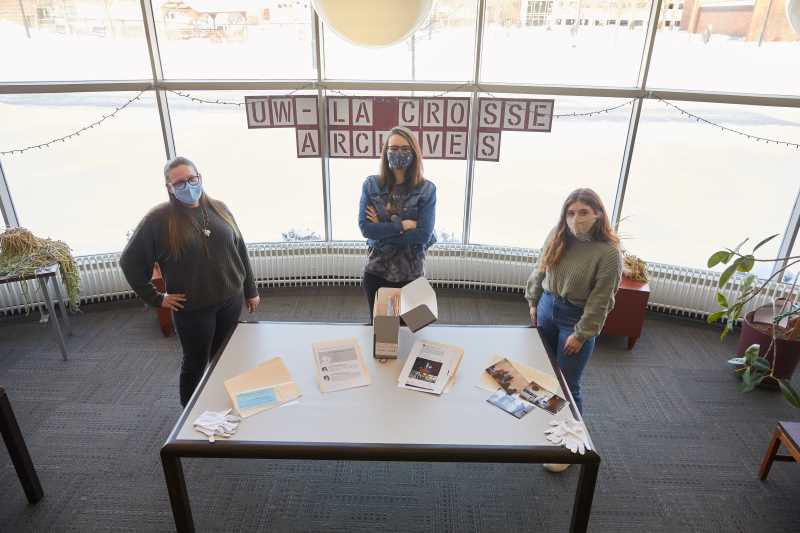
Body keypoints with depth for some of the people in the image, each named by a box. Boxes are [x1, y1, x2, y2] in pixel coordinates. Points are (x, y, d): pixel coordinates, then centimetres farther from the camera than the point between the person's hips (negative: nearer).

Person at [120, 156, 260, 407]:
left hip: (231, 300, 4)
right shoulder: (159, 219, -12)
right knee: (196, 364, 12)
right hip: (193, 308, -4)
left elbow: (240, 250, 7)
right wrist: (156, 298, -7)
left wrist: (250, 290, 9)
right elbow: (130, 261, -6)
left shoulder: (218, 209, 1)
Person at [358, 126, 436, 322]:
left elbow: (424, 235, -16)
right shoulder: (371, 184, -4)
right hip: (376, 271, 1)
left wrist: (382, 231, -15)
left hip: (410, 272, -1)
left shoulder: (427, 189, -9)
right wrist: (402, 225, -18)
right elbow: (365, 227, -11)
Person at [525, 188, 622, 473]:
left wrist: (581, 335, -14)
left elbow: (600, 301, -17)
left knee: (567, 385, 4)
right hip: (547, 308, 6)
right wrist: (533, 302, 11)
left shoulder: (608, 252, -21)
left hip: (576, 319, -5)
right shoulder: (558, 236, -5)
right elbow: (540, 270, 9)